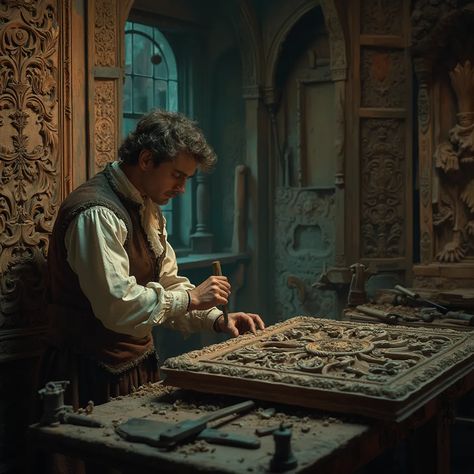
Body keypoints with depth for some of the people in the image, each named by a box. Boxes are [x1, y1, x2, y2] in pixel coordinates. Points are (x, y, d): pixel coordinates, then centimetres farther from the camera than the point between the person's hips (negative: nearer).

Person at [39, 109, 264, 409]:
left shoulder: (149, 210, 10)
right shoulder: (97, 212, -22)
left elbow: (169, 283, 14)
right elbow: (118, 305, -29)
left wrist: (216, 319, 0)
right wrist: (191, 298, -18)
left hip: (139, 363, 9)